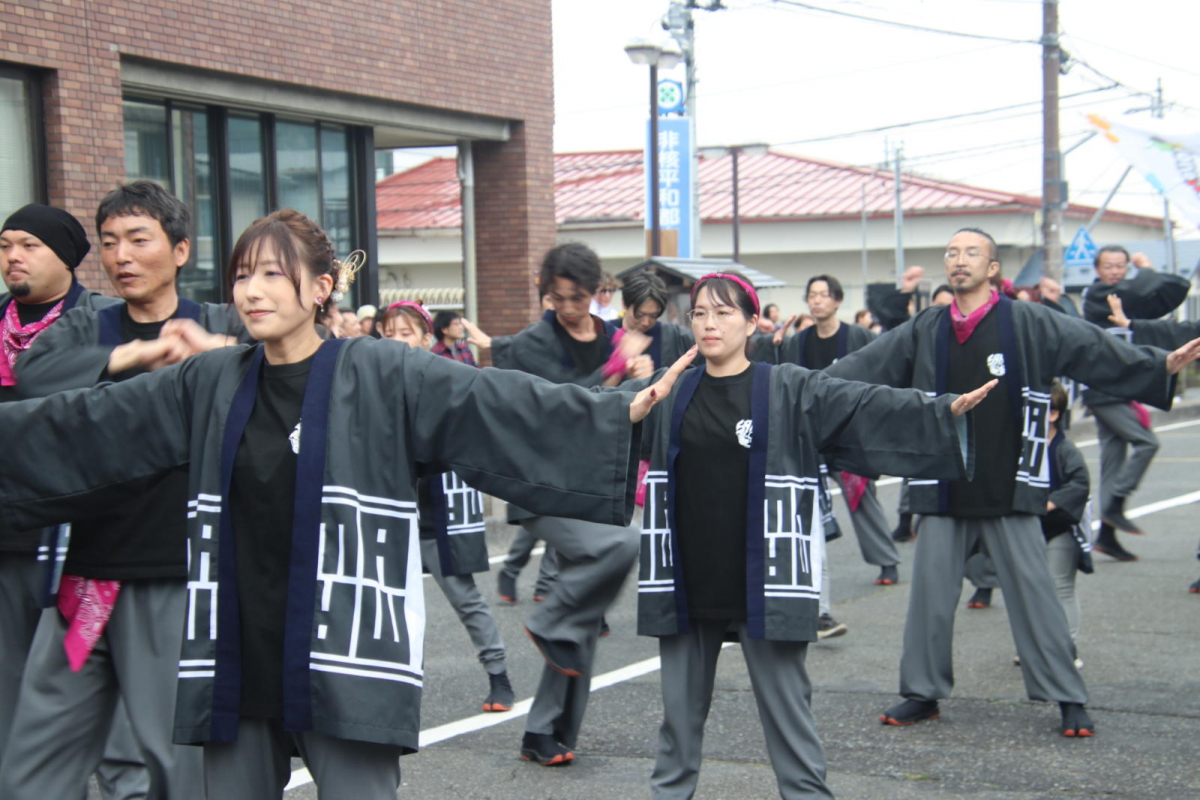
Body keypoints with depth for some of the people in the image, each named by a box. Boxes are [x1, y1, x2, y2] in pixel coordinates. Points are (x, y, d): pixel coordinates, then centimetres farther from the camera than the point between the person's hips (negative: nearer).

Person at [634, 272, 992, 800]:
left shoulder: (793, 392, -2)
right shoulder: (668, 395, 7)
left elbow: (869, 409, -11)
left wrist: (942, 413, -21)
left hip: (762, 586, -3)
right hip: (686, 587, 3)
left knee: (785, 709, 2)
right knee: (680, 711, 13)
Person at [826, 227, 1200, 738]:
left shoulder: (1029, 324, -3)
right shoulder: (924, 332, 7)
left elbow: (1097, 352, -6)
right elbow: (863, 369, 9)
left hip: (1008, 491, -3)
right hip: (942, 490, 3)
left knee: (1034, 593, 0)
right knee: (930, 591, 7)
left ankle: (1068, 699, 9)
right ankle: (923, 692, 20)